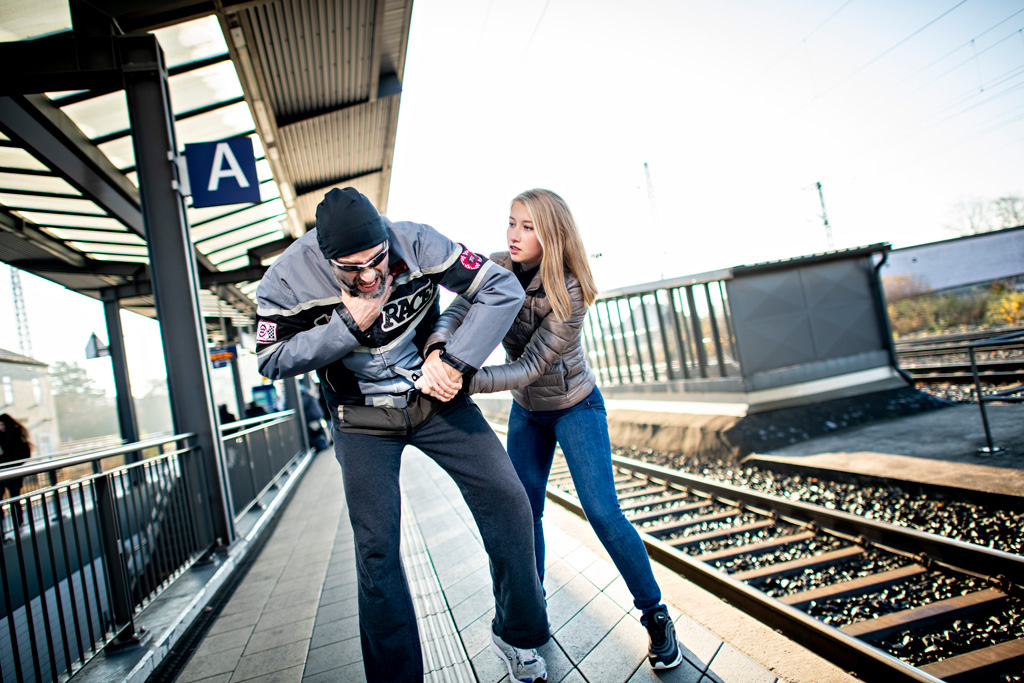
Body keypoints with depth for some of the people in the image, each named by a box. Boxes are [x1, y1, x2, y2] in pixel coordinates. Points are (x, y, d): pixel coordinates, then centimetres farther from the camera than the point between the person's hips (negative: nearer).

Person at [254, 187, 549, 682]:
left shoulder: (415, 243, -21)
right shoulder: (288, 278, -18)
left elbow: (502, 289, -18)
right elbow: (272, 360, -10)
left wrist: (455, 362, -25)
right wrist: (347, 325, -24)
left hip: (435, 397, 1)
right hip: (362, 420, 0)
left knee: (506, 500, -6)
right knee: (376, 547, -5)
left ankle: (516, 637, 16)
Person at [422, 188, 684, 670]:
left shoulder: (570, 290, -27)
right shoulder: (498, 268, -12)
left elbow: (530, 366, -30)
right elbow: (458, 311, -25)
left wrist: (465, 380, -43)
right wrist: (438, 350, -48)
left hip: (576, 406, -5)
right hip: (527, 410, 5)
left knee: (602, 511, -10)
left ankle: (655, 616, 10)